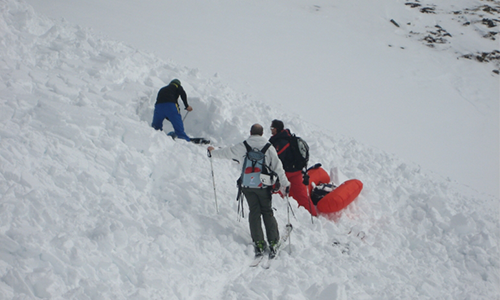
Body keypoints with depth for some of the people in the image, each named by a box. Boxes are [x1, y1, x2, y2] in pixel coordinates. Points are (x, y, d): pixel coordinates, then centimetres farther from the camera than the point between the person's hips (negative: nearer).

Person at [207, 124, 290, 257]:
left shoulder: (242, 147, 1)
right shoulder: (269, 147, 0)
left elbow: (225, 152, 14)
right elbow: (277, 167, -2)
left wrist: (213, 151, 34)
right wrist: (284, 183, 2)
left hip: (248, 185, 0)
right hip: (264, 185, 0)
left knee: (254, 212, 6)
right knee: (267, 212, 8)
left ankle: (259, 243, -3)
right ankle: (273, 242, 2)